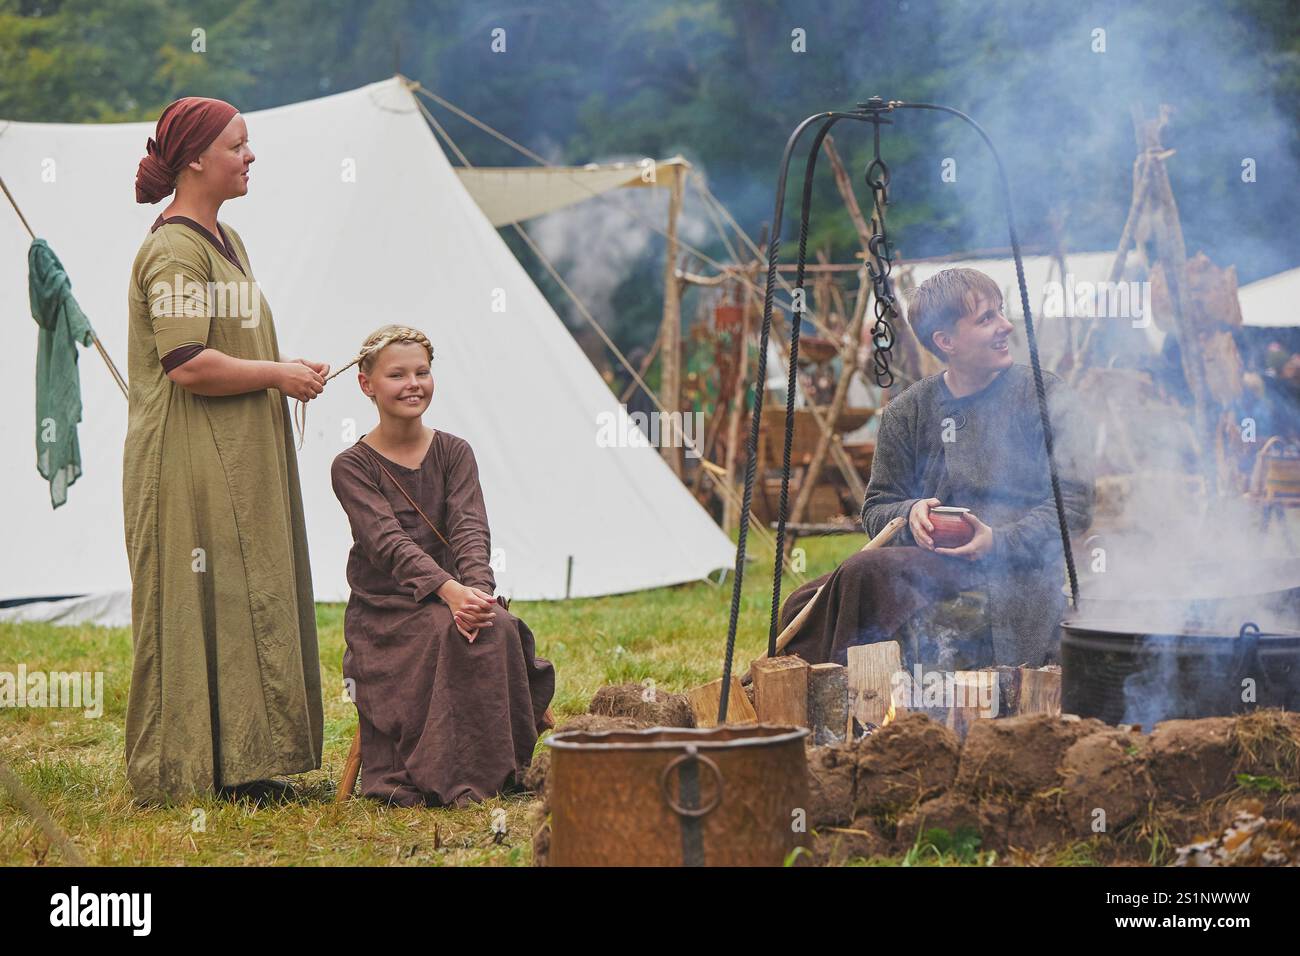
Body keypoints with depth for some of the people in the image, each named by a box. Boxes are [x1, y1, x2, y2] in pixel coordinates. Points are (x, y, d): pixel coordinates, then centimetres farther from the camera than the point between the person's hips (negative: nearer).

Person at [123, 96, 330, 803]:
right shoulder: (174, 250, -15)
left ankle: (243, 764, 14)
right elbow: (188, 364, -24)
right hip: (190, 462, -10)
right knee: (205, 608, -6)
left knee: (252, 604, 9)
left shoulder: (225, 241, 16)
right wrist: (277, 375, -13)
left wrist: (288, 371, 8)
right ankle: (201, 768, -1)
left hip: (238, 460, 10)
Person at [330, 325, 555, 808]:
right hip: (383, 609, -3)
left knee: (495, 627, -29)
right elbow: (389, 541, -17)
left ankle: (487, 772, -18)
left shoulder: (454, 452, 9)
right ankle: (410, 779, -24)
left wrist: (478, 587, -29)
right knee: (446, 630, -33)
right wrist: (448, 590, -35)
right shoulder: (351, 467, -2)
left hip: (455, 595, 3)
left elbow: (470, 528, -7)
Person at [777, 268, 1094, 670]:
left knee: (868, 572, -31)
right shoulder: (905, 413, 13)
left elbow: (1074, 505, -2)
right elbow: (875, 511, 14)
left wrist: (999, 541, -17)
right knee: (802, 606, -23)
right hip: (930, 567, 4)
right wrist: (909, 515, -10)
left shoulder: (1043, 398, 4)